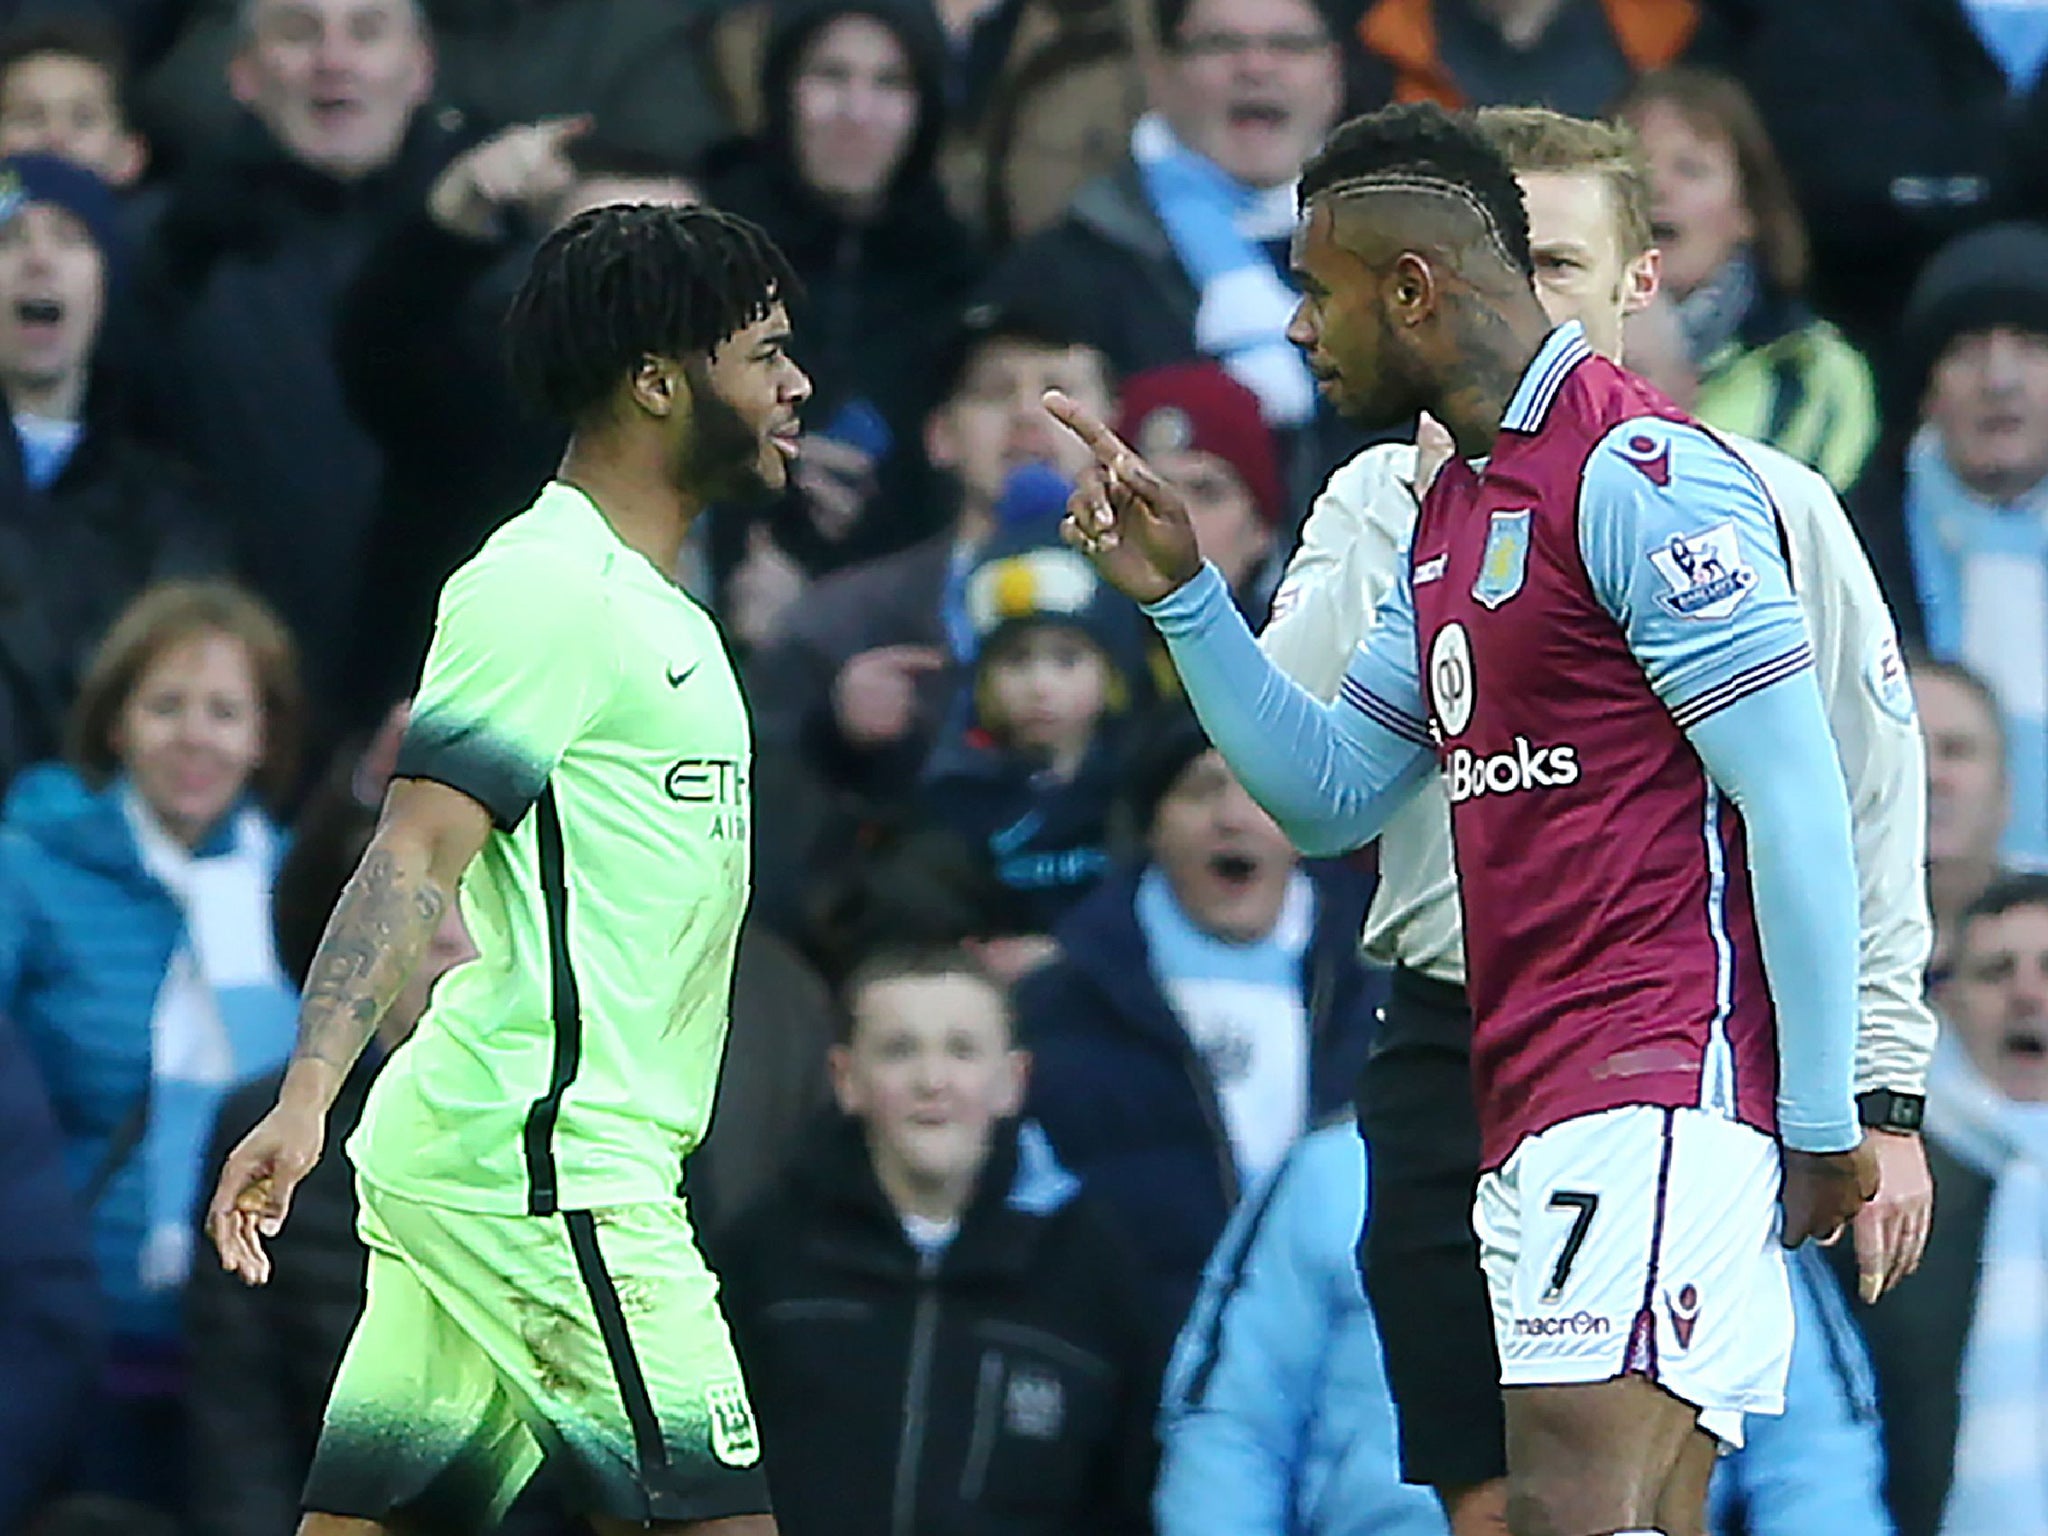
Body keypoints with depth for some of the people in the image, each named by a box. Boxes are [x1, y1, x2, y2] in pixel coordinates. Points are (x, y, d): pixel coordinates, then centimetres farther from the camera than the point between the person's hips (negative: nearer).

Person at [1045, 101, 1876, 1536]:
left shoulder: (1642, 472, -11)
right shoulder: (1453, 512, 20)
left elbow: (1800, 811, -14)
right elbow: (1328, 794, 27)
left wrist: (1822, 1121, -15)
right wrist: (1180, 592, 15)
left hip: (1661, 1087, -10)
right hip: (1532, 1114, 10)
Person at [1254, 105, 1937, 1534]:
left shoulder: (1762, 505, 3)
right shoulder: (1386, 499, 8)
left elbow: (1870, 805, 6)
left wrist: (1881, 1093, 1)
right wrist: (1436, 503, -11)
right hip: (1452, 1051, 2)